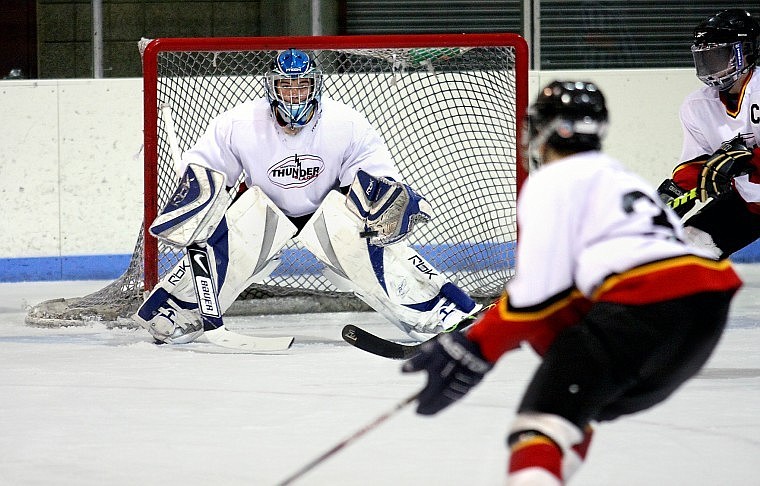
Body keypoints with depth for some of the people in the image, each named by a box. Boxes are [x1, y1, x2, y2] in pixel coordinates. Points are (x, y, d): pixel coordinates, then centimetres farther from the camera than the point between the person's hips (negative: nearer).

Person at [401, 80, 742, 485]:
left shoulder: (554, 181, 7)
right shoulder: (625, 180, 34)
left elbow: (540, 288, -4)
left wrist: (476, 348, 2)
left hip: (645, 306, -9)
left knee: (543, 417, -12)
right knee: (575, 411, 25)